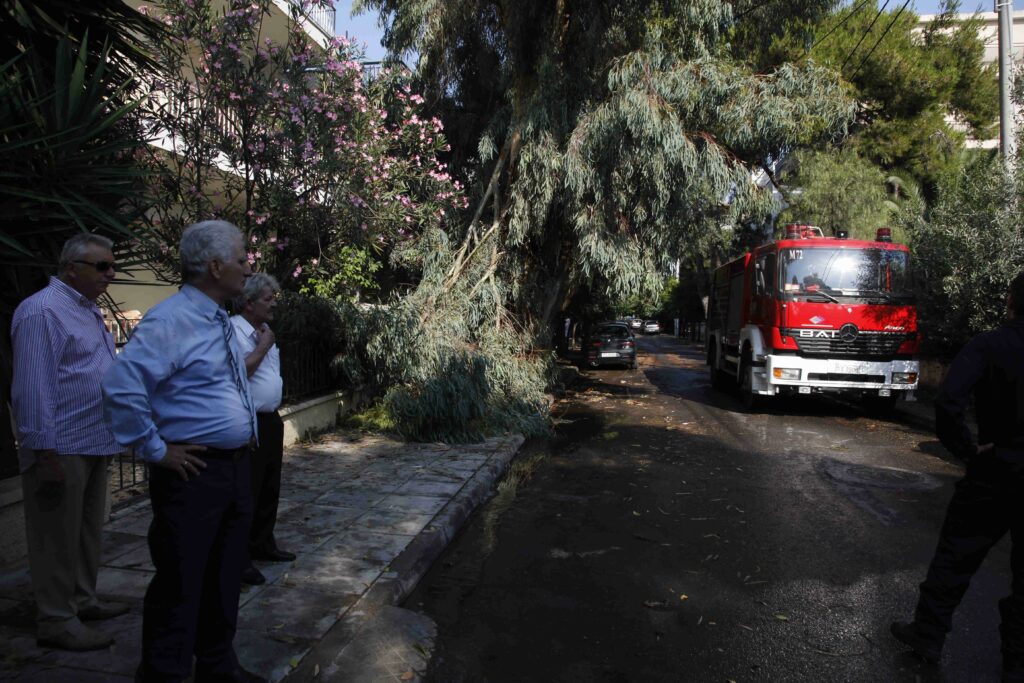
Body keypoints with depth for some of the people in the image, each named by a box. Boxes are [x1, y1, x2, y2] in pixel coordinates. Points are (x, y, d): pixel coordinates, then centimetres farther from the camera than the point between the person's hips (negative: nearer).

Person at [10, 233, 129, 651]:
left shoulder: (88, 311, 15)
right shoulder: (42, 310, -13)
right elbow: (33, 386, -18)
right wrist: (46, 451, -19)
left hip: (95, 445, 9)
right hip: (63, 448, -9)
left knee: (87, 532, 18)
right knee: (59, 537, 1)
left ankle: (83, 600, 31)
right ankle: (56, 621, 11)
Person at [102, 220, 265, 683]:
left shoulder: (222, 321, 12)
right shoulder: (170, 321, -16)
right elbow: (122, 387, -24)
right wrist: (157, 451, -18)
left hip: (235, 467, 9)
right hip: (193, 471, -9)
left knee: (225, 576, 18)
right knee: (181, 581, 3)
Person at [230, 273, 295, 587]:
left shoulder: (263, 331, 15)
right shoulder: (233, 330, -15)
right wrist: (264, 347, -16)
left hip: (270, 420, 9)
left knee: (269, 488, 17)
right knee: (246, 492, -3)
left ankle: (263, 544, 31)